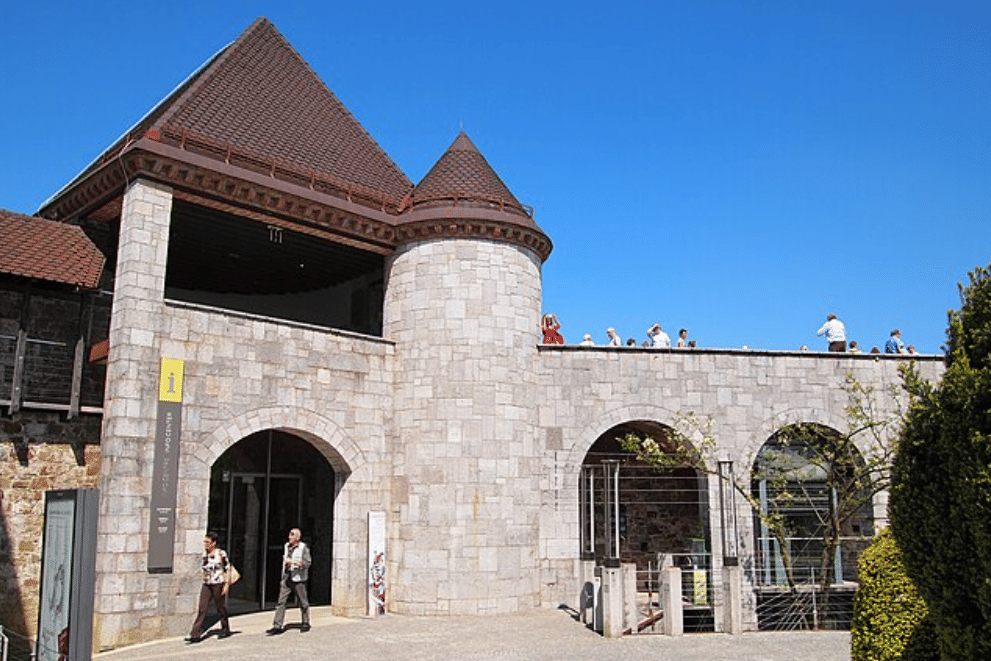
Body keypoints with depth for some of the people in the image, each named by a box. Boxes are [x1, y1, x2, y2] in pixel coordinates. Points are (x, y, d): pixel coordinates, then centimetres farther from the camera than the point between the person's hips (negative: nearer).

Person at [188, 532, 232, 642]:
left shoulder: (220, 553, -6)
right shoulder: (204, 553, 10)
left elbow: (228, 569, -5)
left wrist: (227, 584, -10)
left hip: (218, 584, -5)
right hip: (206, 584, 5)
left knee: (221, 607, 5)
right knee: (202, 609, -4)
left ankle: (225, 630, 22)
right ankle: (196, 634, -7)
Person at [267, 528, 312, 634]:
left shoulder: (303, 547, -6)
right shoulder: (287, 546, 13)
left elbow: (307, 563, -11)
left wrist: (292, 561, -18)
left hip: (298, 579, -5)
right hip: (286, 577, 5)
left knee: (303, 602, 4)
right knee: (281, 601, -2)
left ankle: (306, 624, 19)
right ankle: (277, 626, -2)